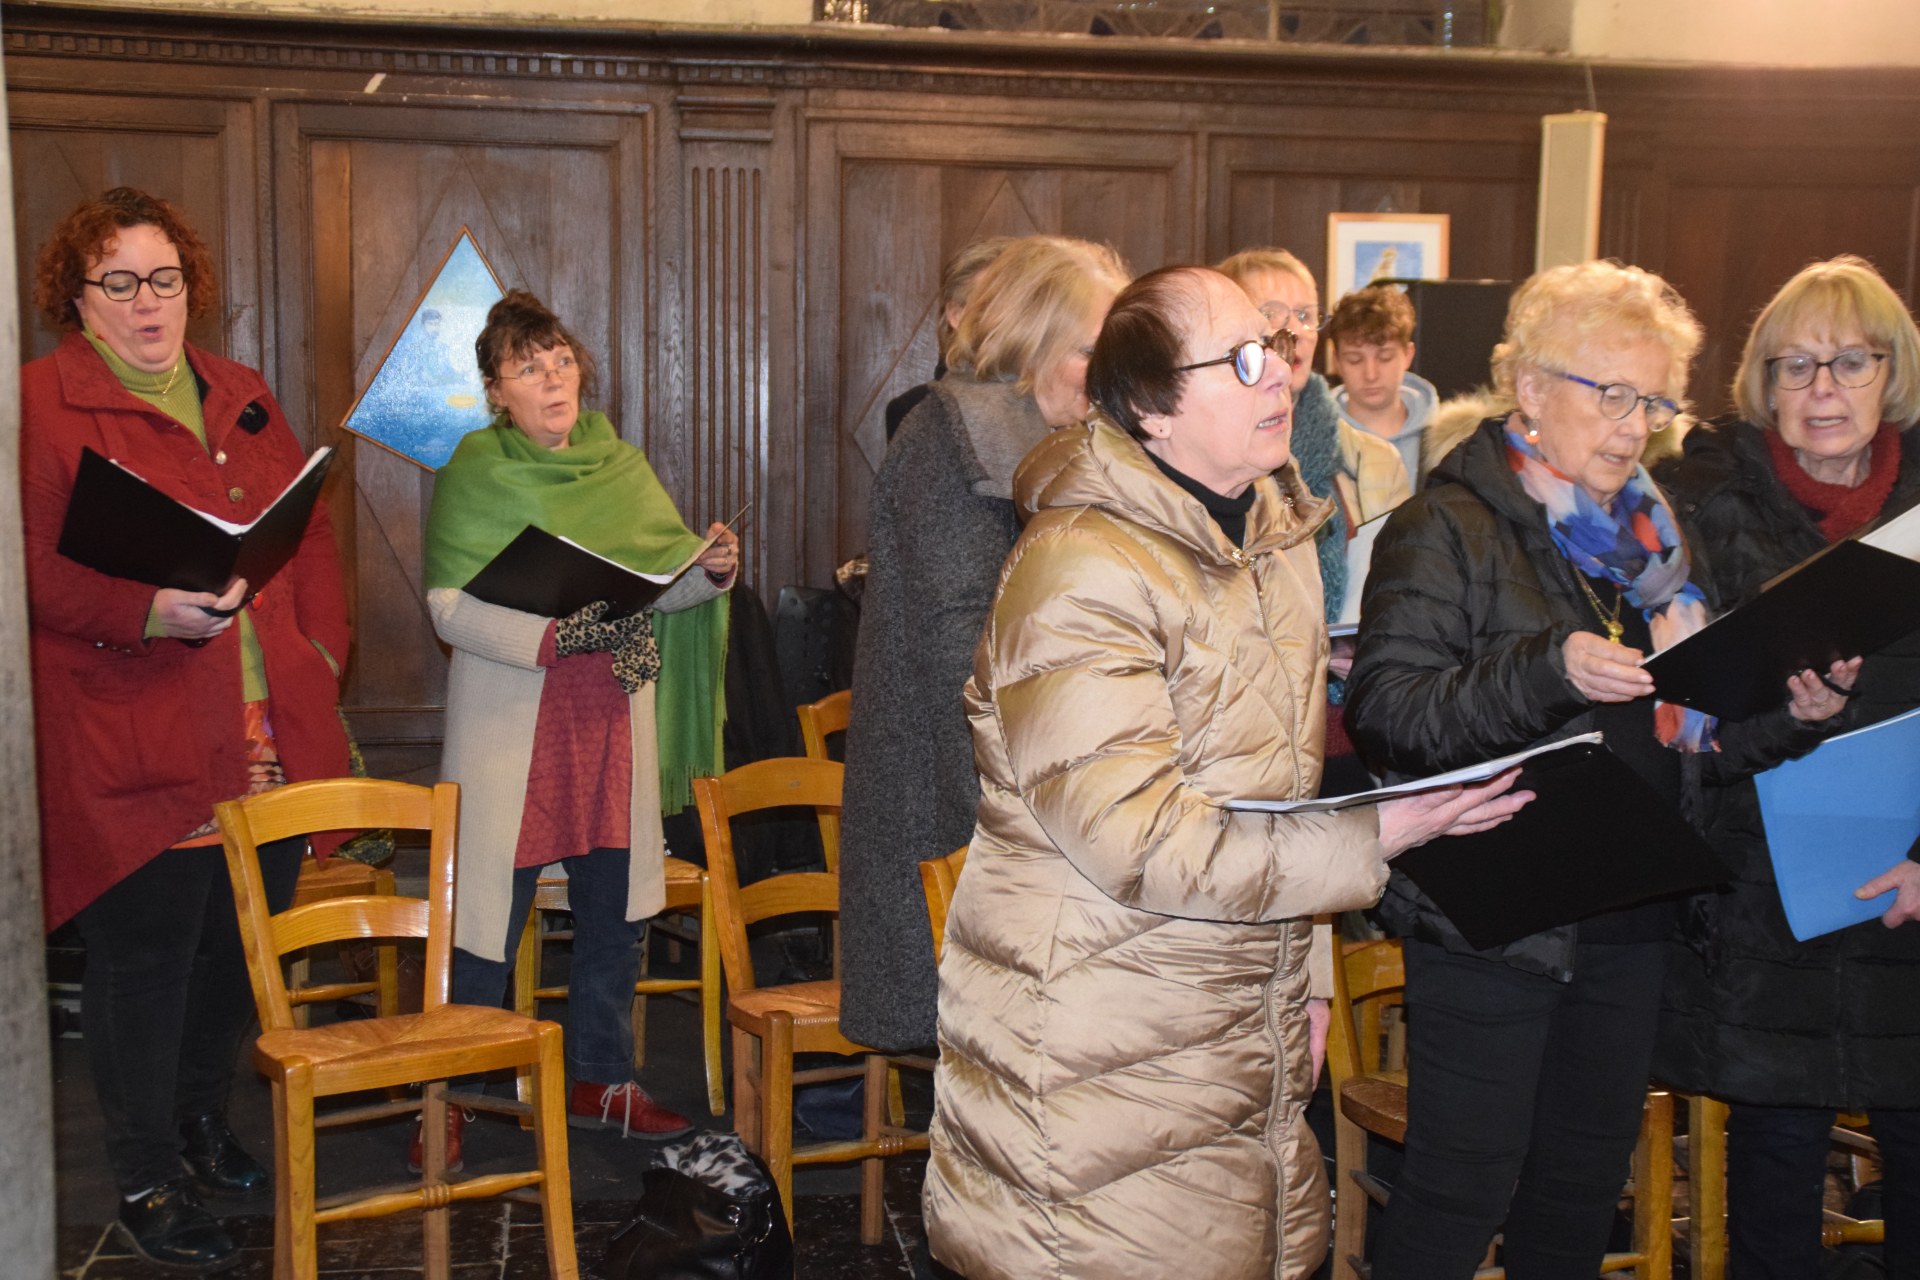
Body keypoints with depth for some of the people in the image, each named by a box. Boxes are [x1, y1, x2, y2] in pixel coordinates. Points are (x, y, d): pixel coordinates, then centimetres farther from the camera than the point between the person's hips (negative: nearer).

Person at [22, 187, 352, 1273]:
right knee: (144, 960, 2)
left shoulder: (244, 400, 17)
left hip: (271, 737, 6)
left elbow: (312, 534, 19)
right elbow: (39, 570, -11)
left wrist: (322, 650, 8)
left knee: (243, 947, 15)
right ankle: (149, 1183, 17)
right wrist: (150, 614, -24)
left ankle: (203, 1120, 36)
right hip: (135, 751, -6)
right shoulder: (40, 404, -2)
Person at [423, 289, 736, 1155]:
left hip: (613, 714, 5)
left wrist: (712, 570, -11)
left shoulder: (622, 467, 10)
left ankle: (601, 1080, 26)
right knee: (487, 913, -2)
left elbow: (664, 583, 10)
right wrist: (553, 636, -24)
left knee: (615, 909, 10)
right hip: (509, 718, -4)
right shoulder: (475, 473, -3)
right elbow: (451, 608, -11)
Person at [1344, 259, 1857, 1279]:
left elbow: (1694, 734, 18)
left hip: (1626, 923, 7)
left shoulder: (1651, 533, 14)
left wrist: (1792, 717, -2)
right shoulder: (1446, 527, -8)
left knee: (1582, 1195, 17)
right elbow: (1383, 714, -20)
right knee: (1461, 1197, 1)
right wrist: (1548, 669, -31)